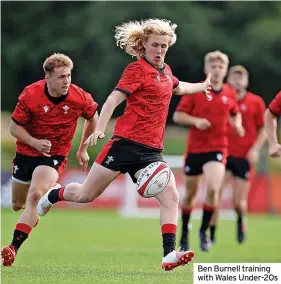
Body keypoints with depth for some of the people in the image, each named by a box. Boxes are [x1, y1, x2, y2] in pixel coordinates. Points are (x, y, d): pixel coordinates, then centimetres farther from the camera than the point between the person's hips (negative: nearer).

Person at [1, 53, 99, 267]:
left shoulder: (80, 98, -17)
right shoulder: (30, 94, -19)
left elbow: (93, 118, 6)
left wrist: (83, 149, 9)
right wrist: (35, 142, -27)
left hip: (55, 155, -2)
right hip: (26, 152, 2)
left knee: (35, 195, -27)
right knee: (18, 205, 15)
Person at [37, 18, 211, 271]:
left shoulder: (165, 71, 14)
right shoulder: (137, 69, -7)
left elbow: (177, 88, 40)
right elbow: (114, 99, -18)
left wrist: (202, 86, 46)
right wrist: (100, 129, -31)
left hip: (151, 150, 6)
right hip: (127, 143, -6)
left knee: (170, 196, -17)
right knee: (86, 195, 4)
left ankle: (169, 254, -20)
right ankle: (53, 195, 36)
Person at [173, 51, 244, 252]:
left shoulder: (230, 93, 3)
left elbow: (235, 114, 21)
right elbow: (177, 116, -4)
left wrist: (237, 124, -1)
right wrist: (196, 121, -21)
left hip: (217, 148, 0)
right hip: (195, 148, 0)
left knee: (213, 188, -21)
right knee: (191, 193, 9)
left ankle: (204, 231, -2)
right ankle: (184, 233, 31)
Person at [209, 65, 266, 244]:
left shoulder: (256, 102, 1)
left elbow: (263, 129, 6)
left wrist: (255, 149, -8)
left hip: (245, 157, -1)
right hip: (224, 154, 1)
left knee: (239, 203, -3)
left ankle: (242, 220, 33)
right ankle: (211, 234, -3)